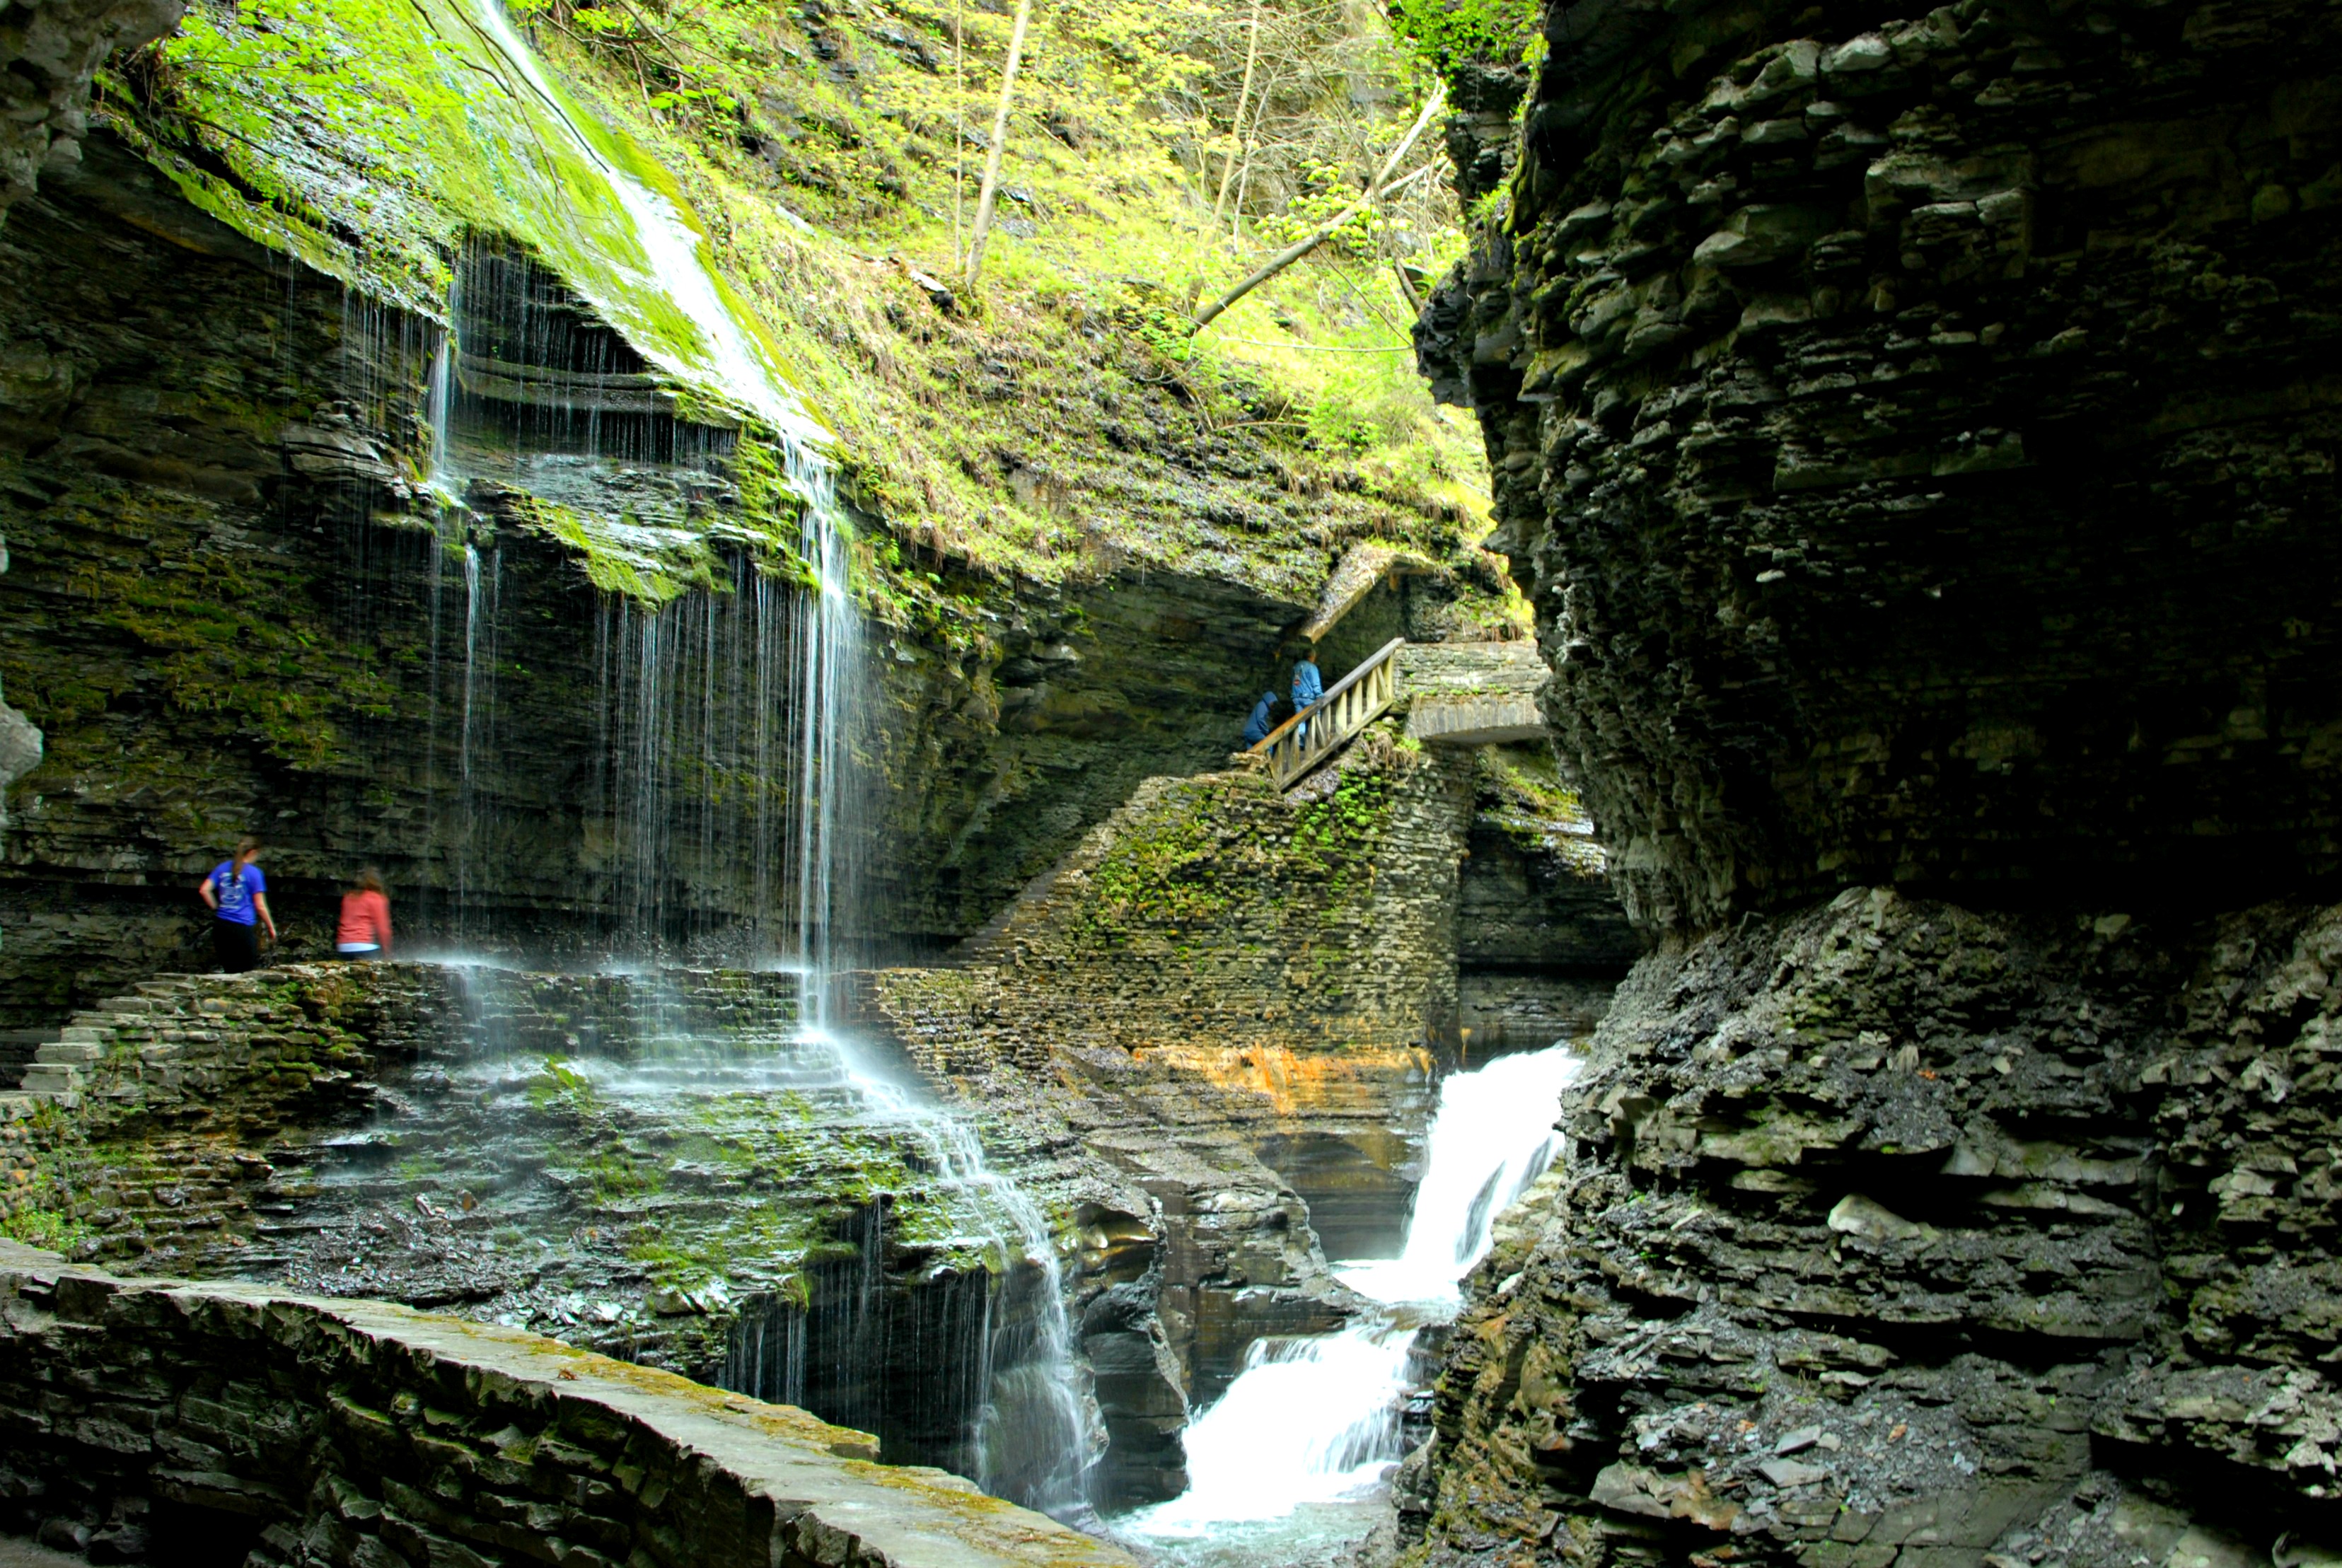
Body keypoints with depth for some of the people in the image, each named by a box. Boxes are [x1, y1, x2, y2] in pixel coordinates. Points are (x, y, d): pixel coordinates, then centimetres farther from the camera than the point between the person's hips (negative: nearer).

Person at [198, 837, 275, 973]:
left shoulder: (222, 868, 8)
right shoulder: (254, 873, -6)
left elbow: (204, 890, -1)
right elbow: (260, 906, -7)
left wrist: (217, 908, 13)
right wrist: (271, 928, 4)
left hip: (221, 925, 5)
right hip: (243, 928, -5)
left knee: (230, 972, 13)